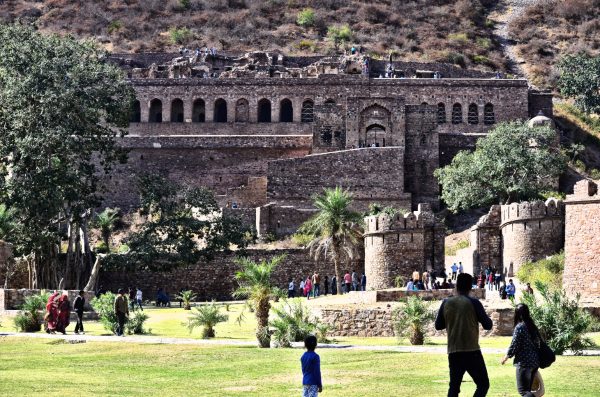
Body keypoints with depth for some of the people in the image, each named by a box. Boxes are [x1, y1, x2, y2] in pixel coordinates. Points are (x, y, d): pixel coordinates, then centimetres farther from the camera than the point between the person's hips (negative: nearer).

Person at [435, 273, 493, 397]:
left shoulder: (446, 303, 5)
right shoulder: (473, 303, -6)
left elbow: (438, 326, 15)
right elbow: (488, 325, -2)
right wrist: (486, 318, 19)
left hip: (453, 353, 4)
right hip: (472, 352, -4)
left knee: (454, 387, 13)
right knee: (483, 384, 4)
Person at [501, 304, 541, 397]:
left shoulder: (519, 327, -13)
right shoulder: (532, 326, 9)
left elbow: (514, 346, -11)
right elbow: (537, 344, 12)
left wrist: (506, 357, 4)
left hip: (524, 362, -8)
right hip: (535, 361, 8)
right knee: (527, 389, 15)